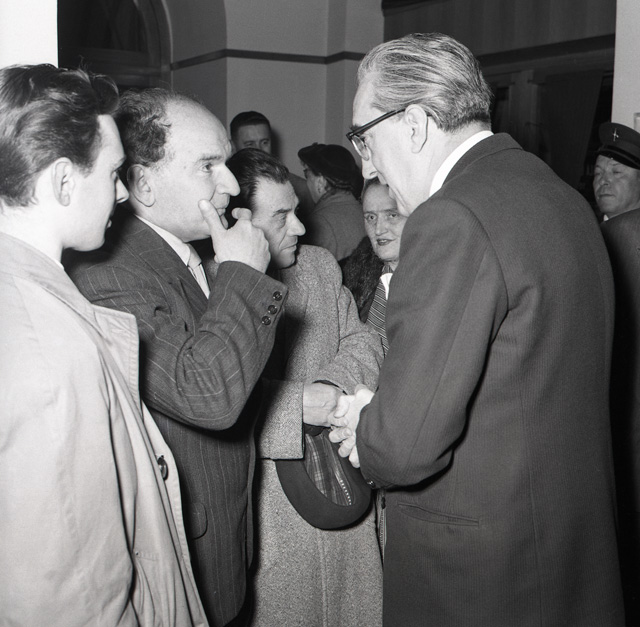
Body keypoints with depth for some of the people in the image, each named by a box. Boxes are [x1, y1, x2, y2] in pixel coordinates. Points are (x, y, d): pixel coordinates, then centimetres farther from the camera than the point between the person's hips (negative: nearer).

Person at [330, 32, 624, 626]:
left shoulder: (452, 221, -23)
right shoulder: (562, 197, 5)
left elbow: (405, 443, -26)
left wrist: (366, 430, -4)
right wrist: (384, 409, 5)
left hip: (477, 576, -8)